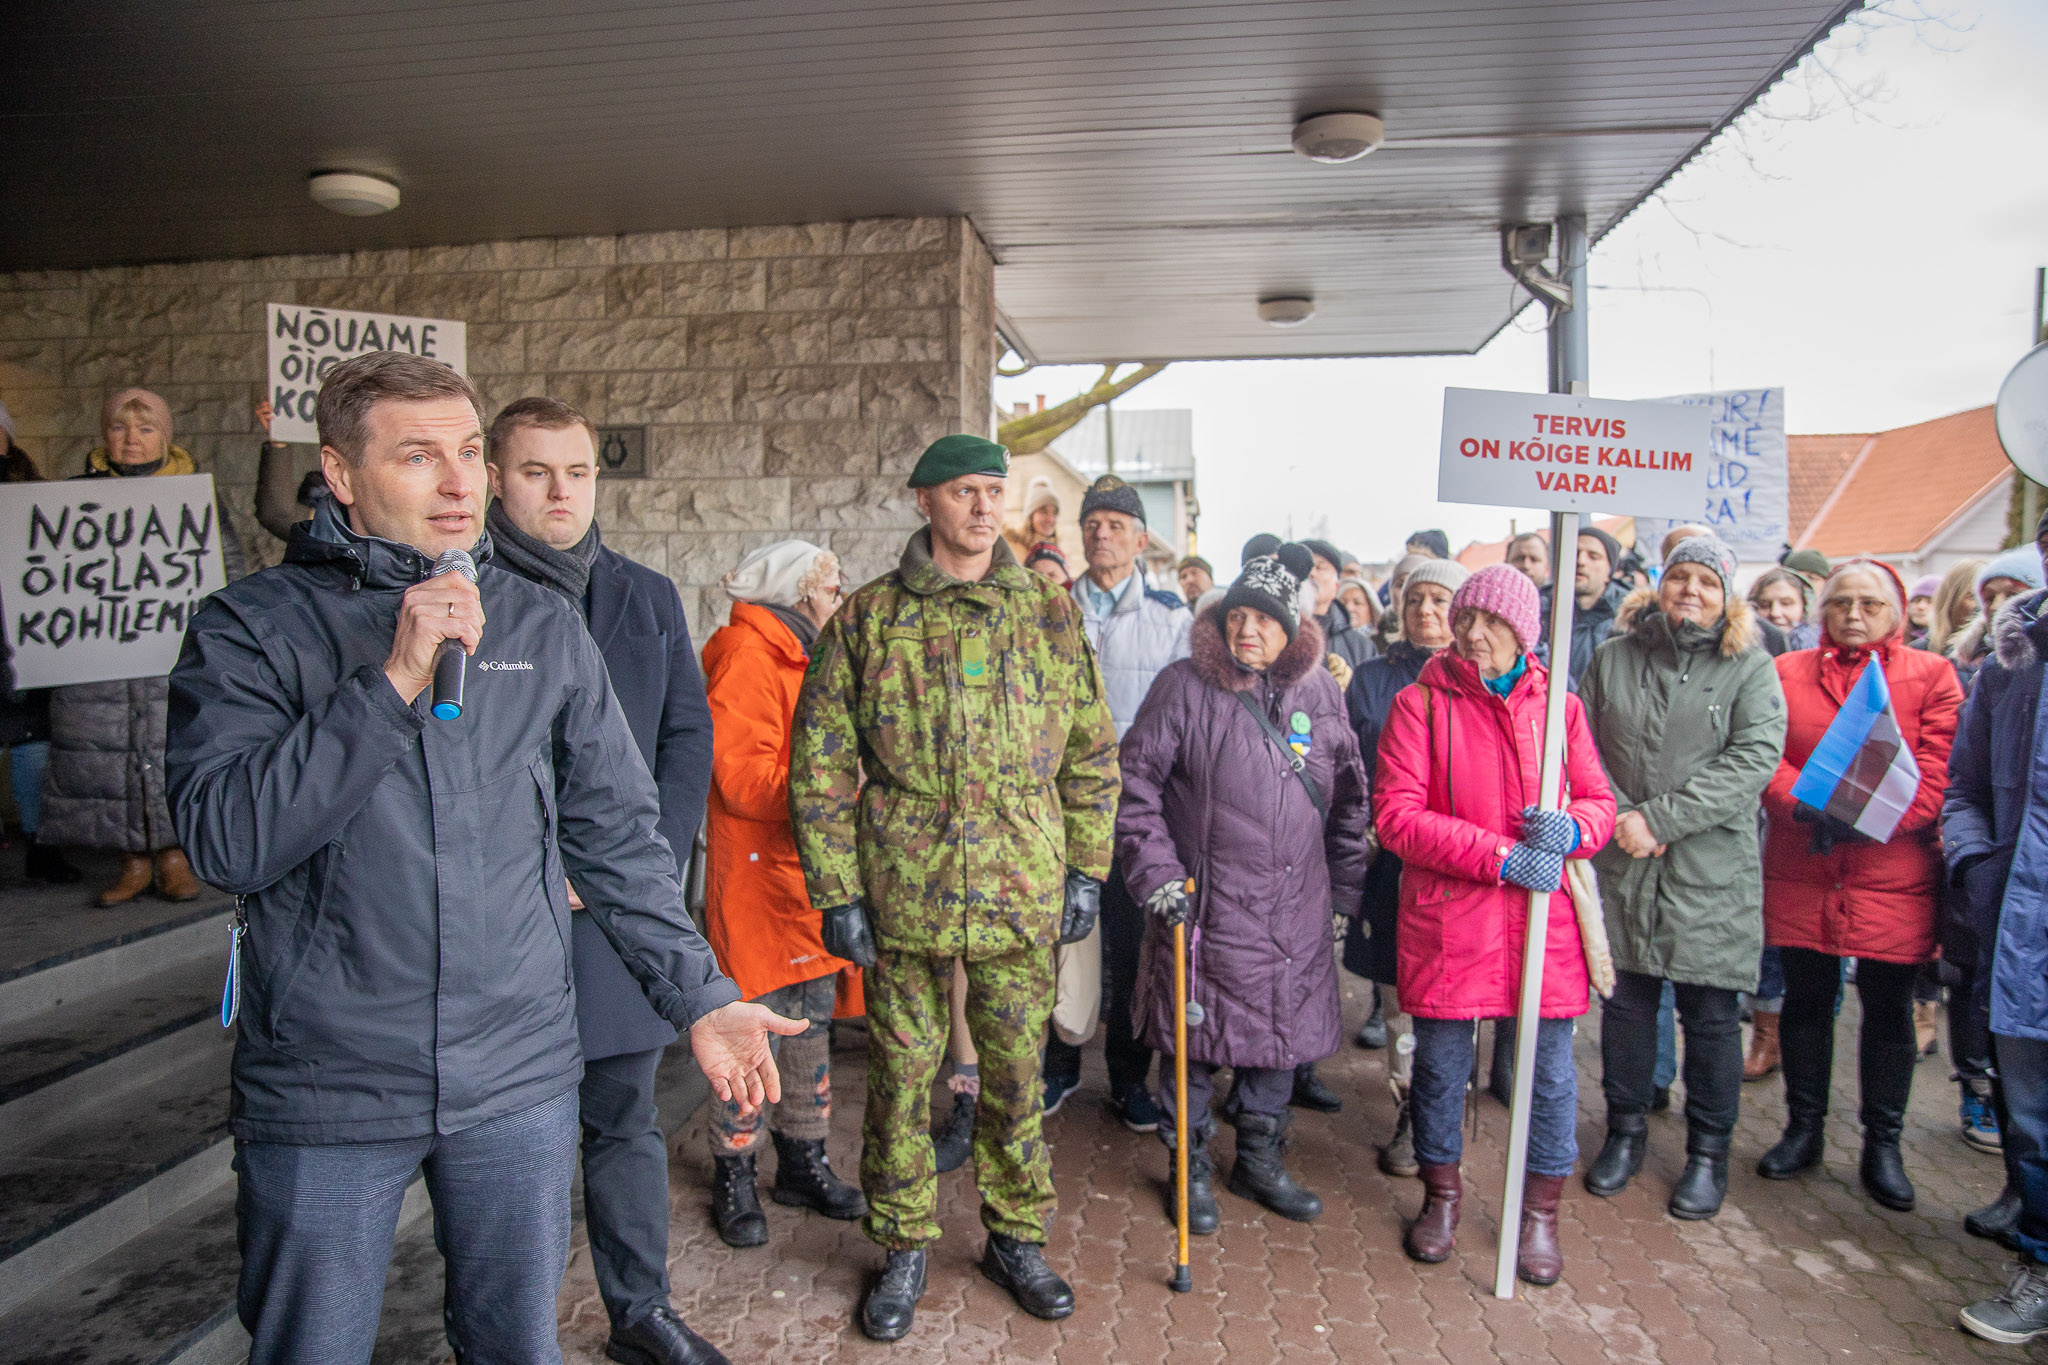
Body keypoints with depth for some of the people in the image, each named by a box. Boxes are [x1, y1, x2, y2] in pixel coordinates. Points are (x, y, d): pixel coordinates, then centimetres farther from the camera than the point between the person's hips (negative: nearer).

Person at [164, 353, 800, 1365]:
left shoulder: (544, 627, 3)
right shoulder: (253, 626, -4)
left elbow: (618, 835, 5)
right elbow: (224, 841, -17)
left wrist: (700, 998, 3)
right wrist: (393, 683, -23)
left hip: (521, 1076, 2)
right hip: (326, 1086, -2)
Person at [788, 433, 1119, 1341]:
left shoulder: (1050, 612, 4)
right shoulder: (865, 620, -1)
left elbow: (1092, 753, 9)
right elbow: (820, 766, 0)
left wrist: (1086, 871, 5)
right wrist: (837, 892, -4)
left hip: (1022, 898, 1)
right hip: (903, 899, -1)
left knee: (1016, 1077, 13)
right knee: (901, 1076, 11)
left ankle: (1016, 1237, 34)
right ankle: (904, 1248, 31)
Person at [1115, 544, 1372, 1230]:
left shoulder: (1319, 692, 5)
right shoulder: (1184, 686, -7)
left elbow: (1348, 795, 14)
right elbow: (1137, 782, -5)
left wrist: (1346, 884, 13)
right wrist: (1156, 872, -11)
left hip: (1296, 906, 4)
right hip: (1206, 899, -4)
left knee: (1281, 1032, 14)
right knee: (1196, 1037, 5)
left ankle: (1261, 1162, 34)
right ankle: (1192, 1169, 25)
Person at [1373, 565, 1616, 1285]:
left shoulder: (1559, 707, 7)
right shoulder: (1421, 704, -3)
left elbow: (1600, 801, 10)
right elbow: (1396, 815, -10)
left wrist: (1569, 829, -14)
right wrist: (1500, 856, -17)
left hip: (1545, 921, 2)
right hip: (1447, 919, -2)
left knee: (1551, 1071, 10)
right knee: (1440, 1064, 10)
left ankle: (1540, 1211, 32)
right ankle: (1442, 1194, 35)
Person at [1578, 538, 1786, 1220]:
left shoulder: (1750, 666, -1)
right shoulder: (1613, 656, 7)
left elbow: (1754, 759, -12)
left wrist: (1659, 817, -17)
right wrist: (1620, 818, -10)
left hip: (1712, 874, -2)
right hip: (1622, 865, 2)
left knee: (1711, 1016, 7)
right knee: (1626, 1003, 11)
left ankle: (1708, 1152, 24)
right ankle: (1626, 1132, 29)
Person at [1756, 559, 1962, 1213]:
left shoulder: (1931, 676, 2)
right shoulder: (1786, 673, 6)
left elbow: (1935, 777, -7)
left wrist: (1860, 818, -19)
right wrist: (1807, 806, -21)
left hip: (1893, 872, -1)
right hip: (1800, 871, 1)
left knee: (1888, 1006, 8)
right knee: (1806, 997, 10)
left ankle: (1882, 1144, 23)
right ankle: (1804, 1128, 26)